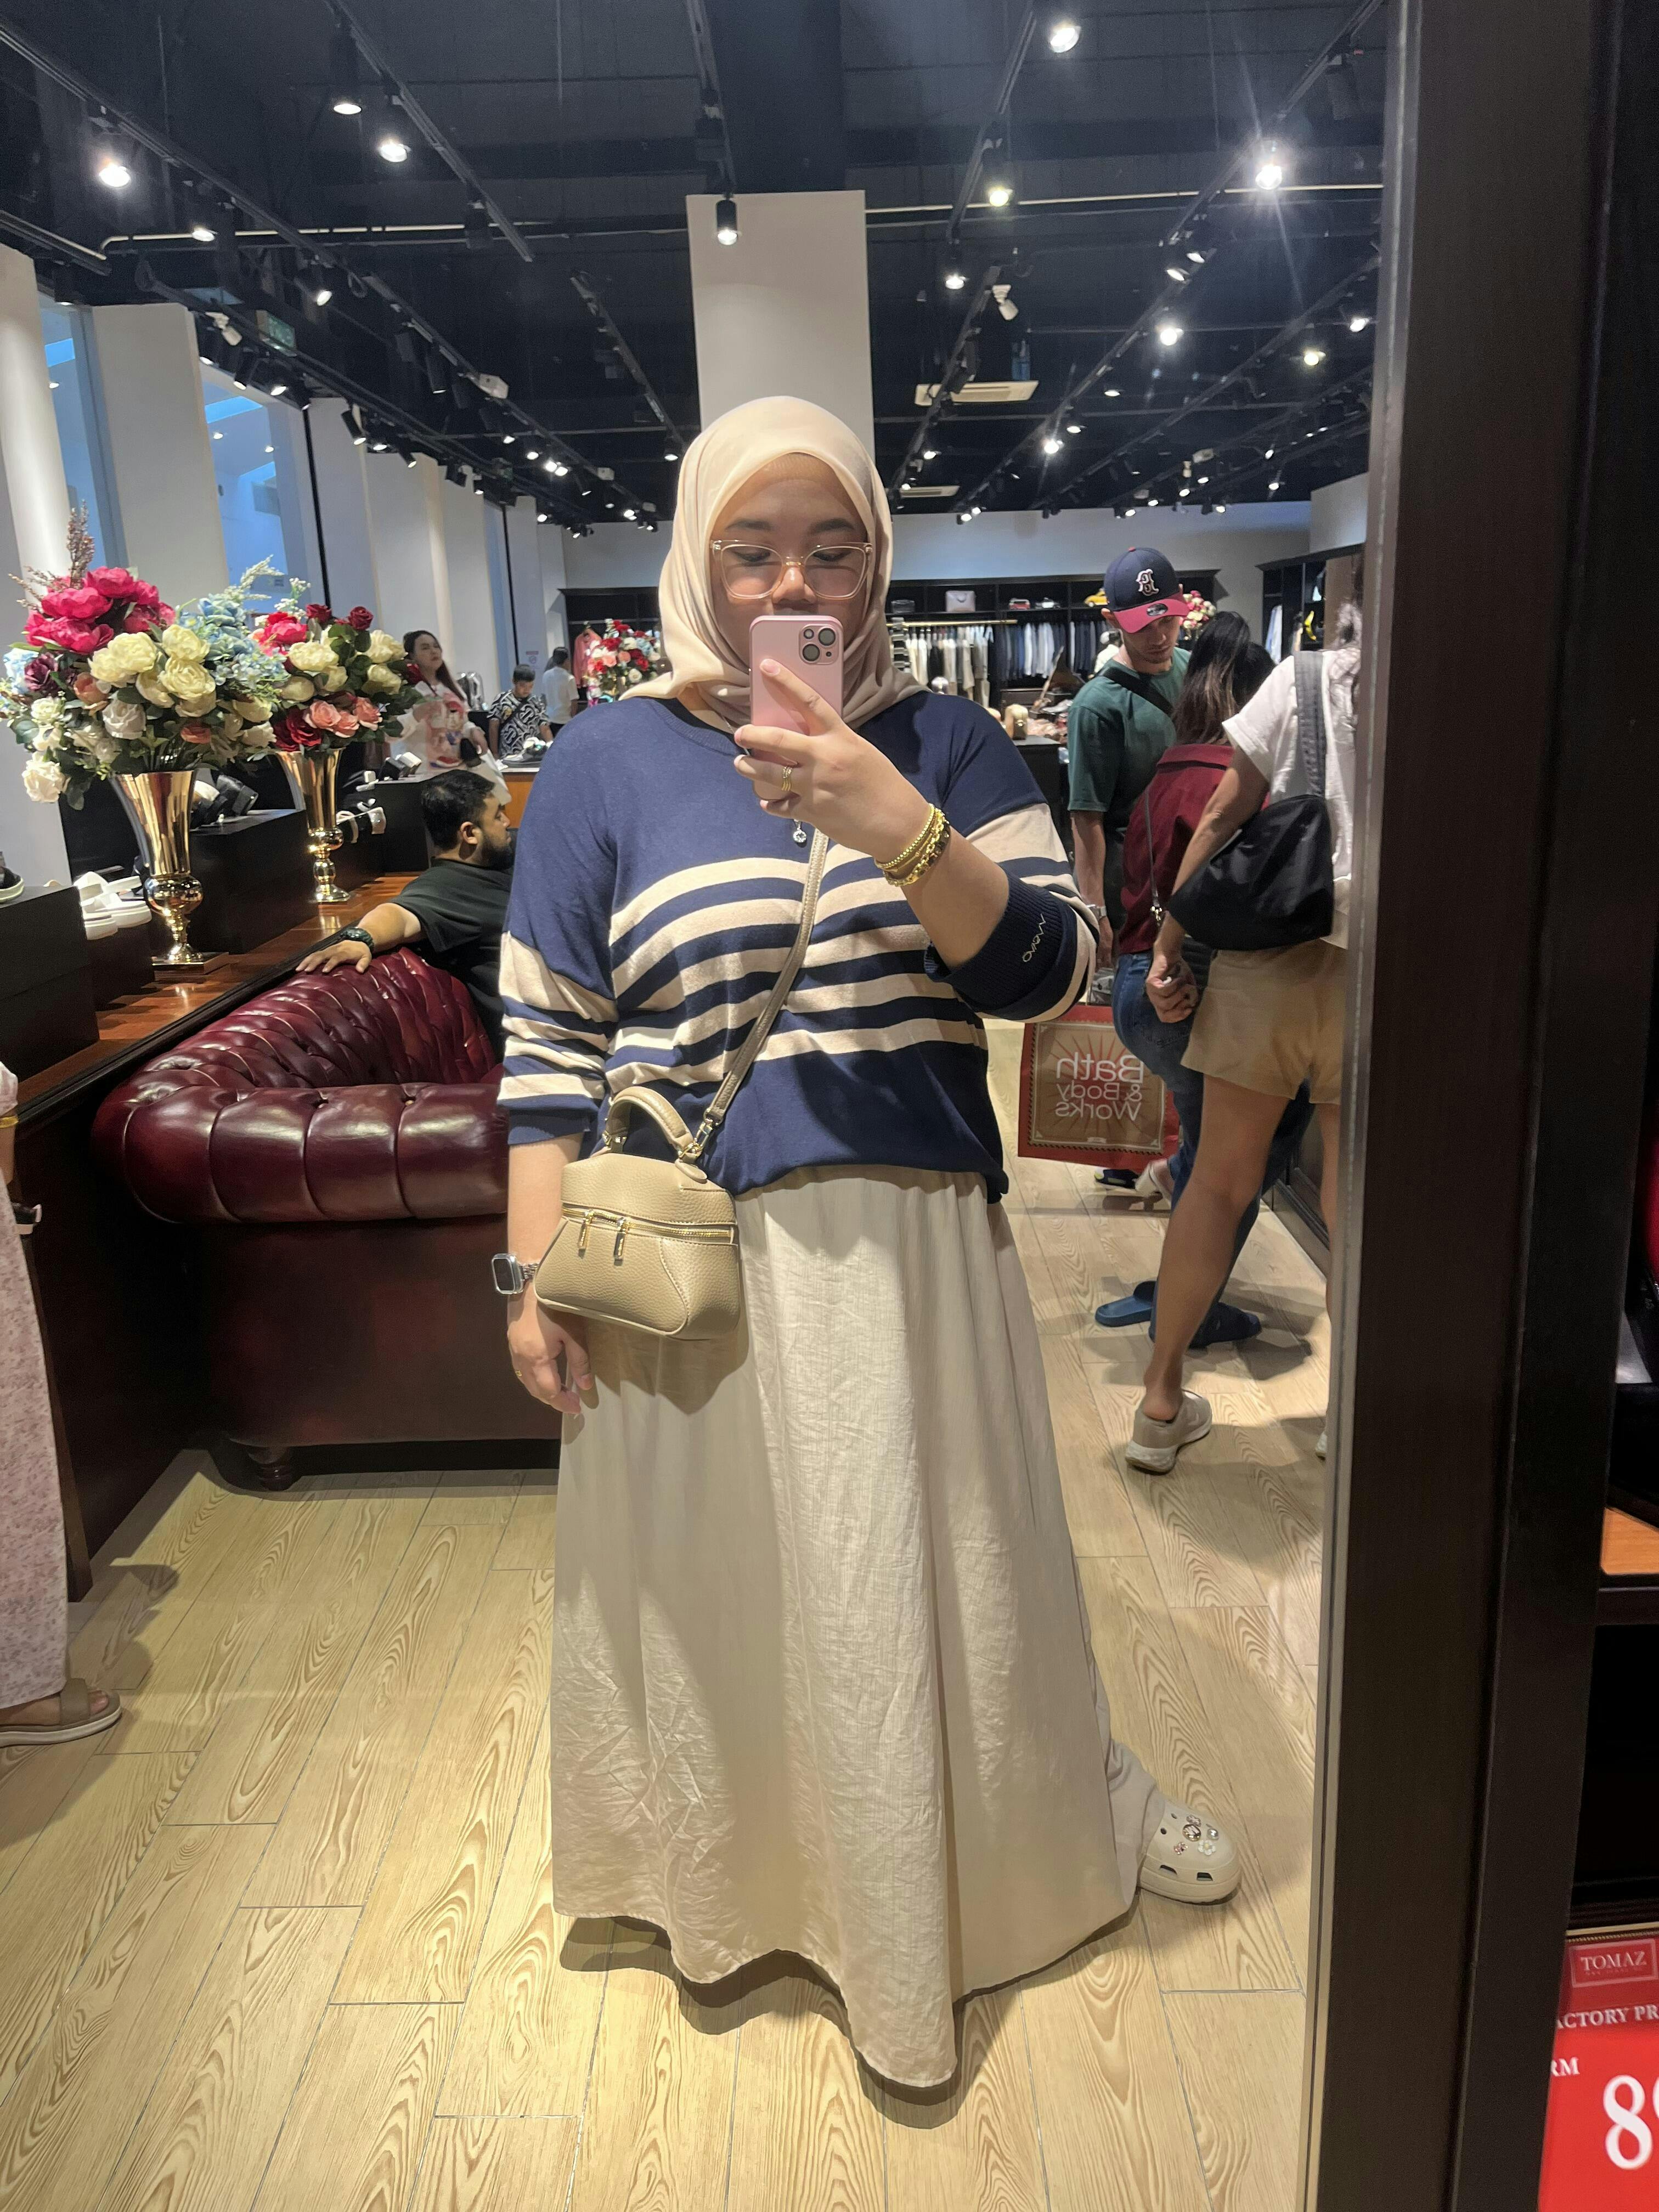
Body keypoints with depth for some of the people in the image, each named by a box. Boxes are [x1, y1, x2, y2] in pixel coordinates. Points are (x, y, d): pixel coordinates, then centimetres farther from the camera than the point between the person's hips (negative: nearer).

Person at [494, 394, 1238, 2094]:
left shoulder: (943, 741, 3)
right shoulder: (609, 760, 0)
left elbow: (1048, 968, -7)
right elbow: (547, 1042, 0)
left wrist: (895, 827, -22)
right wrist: (537, 1274, -4)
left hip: (915, 1239, 1)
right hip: (693, 1260, 0)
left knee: (940, 1555, 15)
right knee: (723, 1570, 15)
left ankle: (1068, 1801, 43)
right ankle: (735, 1874, 43)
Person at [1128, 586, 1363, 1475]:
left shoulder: (1303, 678, 2)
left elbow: (1222, 817, -2)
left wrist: (1169, 945, 2)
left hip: (1266, 959, 1)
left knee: (1220, 1183, 11)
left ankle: (1161, 1402, 20)